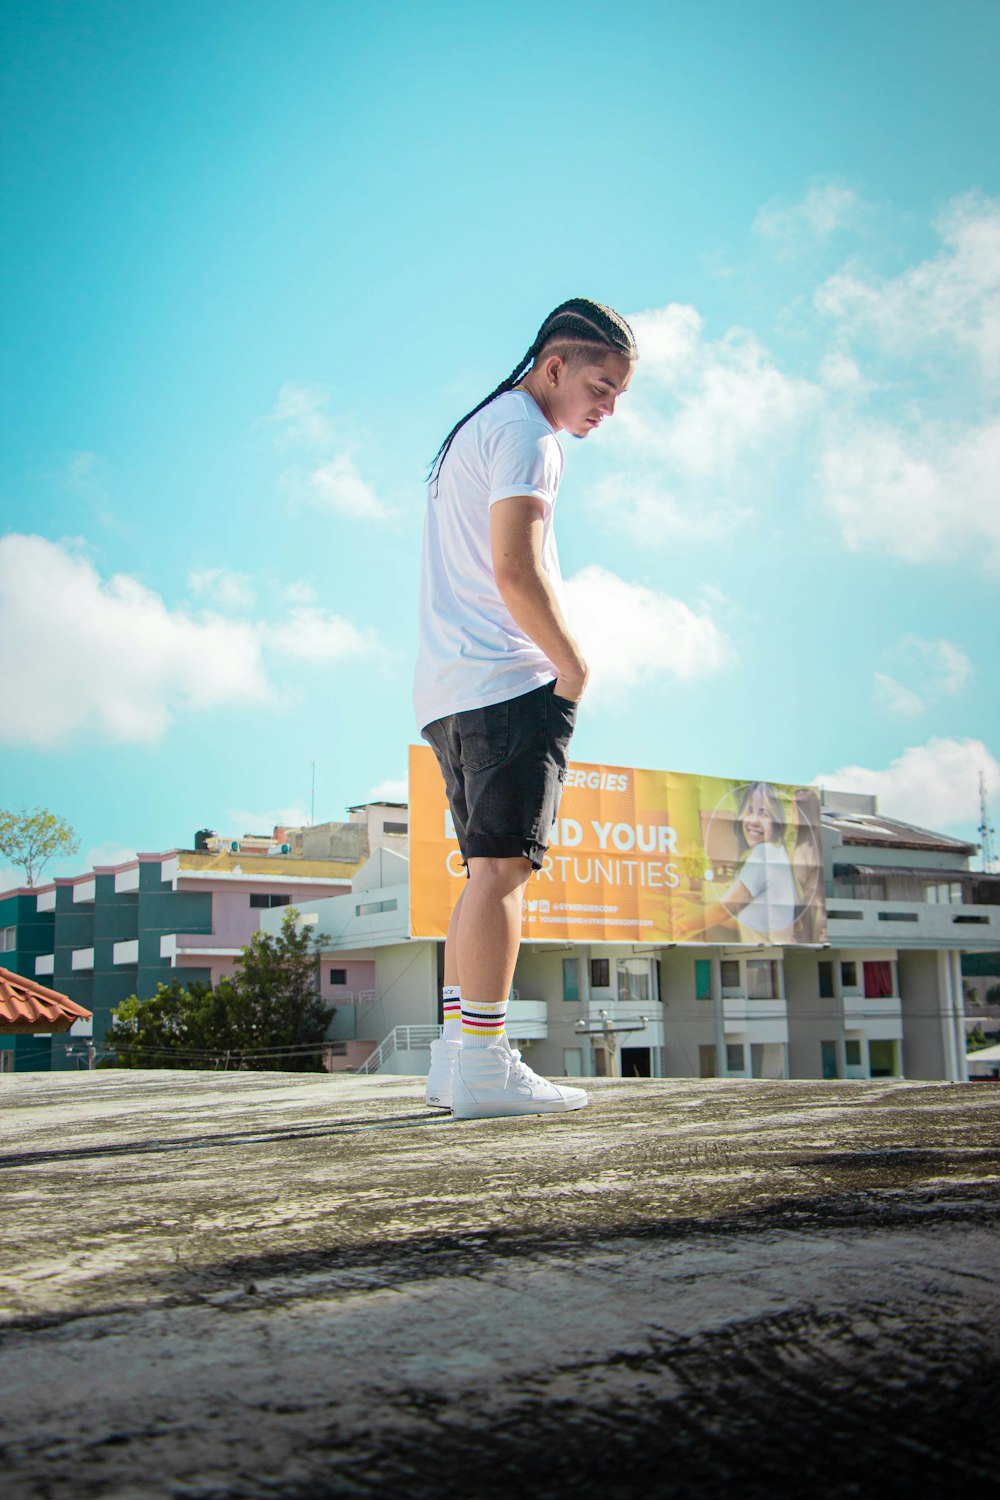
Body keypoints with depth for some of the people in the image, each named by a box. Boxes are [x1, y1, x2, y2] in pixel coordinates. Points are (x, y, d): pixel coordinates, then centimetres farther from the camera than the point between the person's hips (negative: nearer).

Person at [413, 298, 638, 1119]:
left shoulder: (471, 431, 26)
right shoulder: (524, 434, -5)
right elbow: (515, 571, -17)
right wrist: (575, 665, -8)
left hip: (448, 690, 10)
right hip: (508, 683, -10)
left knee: (491, 868, 10)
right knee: (503, 864, -13)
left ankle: (455, 1054, 9)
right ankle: (483, 1066, -16)